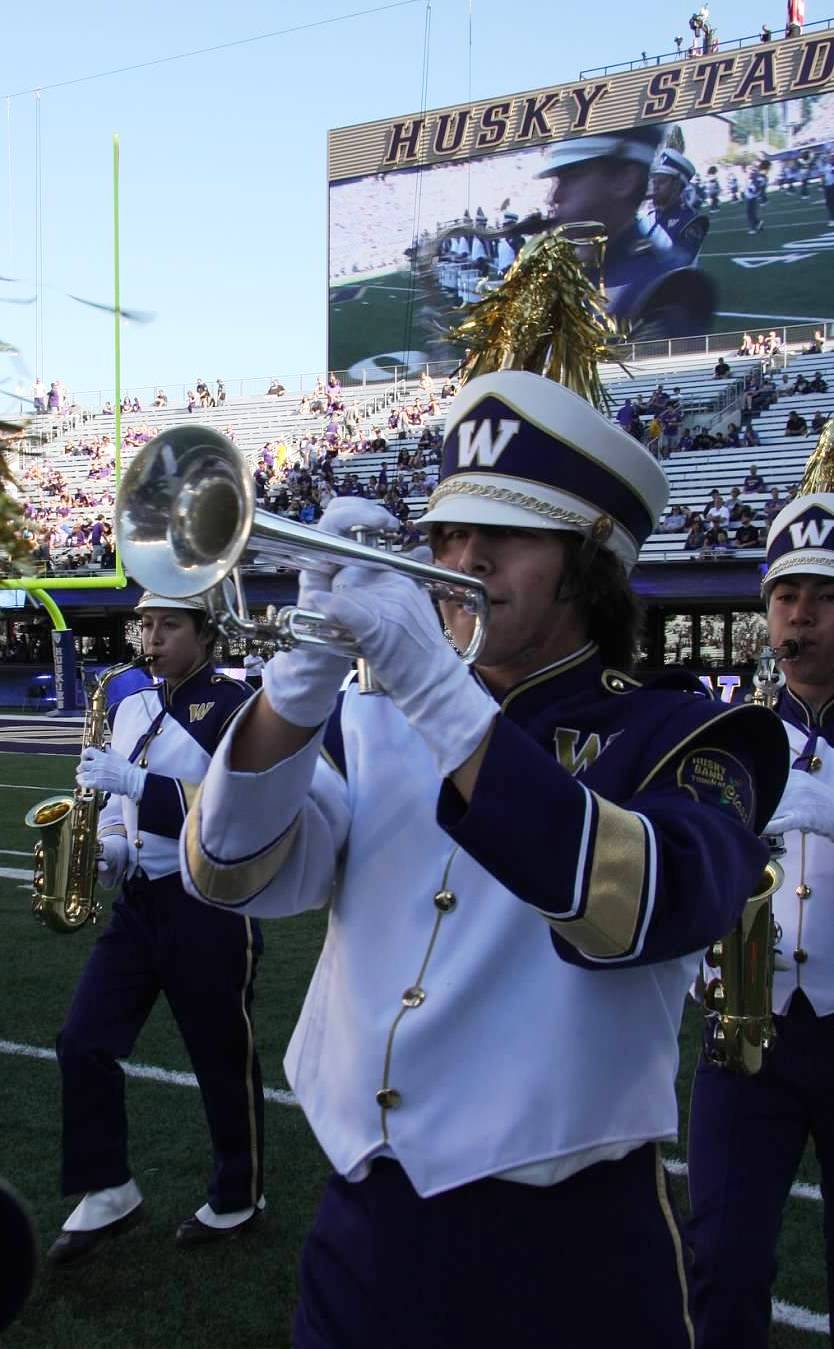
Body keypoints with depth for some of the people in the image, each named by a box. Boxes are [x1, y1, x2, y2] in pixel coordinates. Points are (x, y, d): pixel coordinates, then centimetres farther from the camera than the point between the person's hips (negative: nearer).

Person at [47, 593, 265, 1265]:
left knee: (223, 1057, 8)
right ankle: (109, 1192, 20)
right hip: (137, 902, 6)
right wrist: (112, 846, -1)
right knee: (83, 1043, 2)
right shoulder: (132, 707, 10)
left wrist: (138, 782, -25)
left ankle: (240, 1197, 29)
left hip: (209, 907, -6)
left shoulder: (234, 705, -11)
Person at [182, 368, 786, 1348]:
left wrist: (435, 688, -29)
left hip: (561, 1247, -3)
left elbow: (637, 909, -26)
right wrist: (307, 669, -22)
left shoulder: (676, 737, -6)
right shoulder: (371, 721, 5)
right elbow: (230, 872, -7)